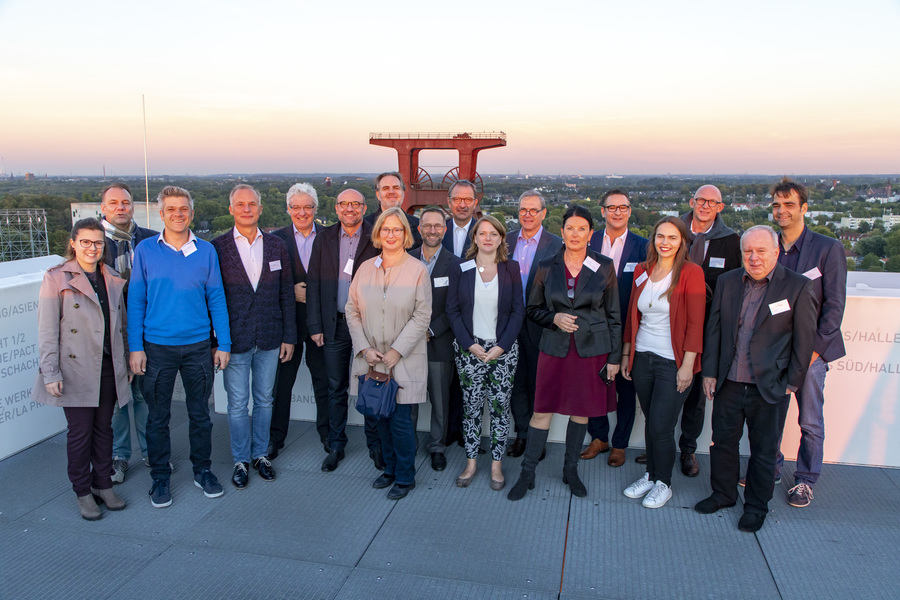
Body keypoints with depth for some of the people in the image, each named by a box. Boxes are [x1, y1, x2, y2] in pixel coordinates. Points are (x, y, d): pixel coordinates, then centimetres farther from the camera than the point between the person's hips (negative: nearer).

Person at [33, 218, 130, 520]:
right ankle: (83, 492, 19)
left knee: (104, 427, 12)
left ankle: (103, 485, 26)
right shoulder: (56, 278, -5)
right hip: (76, 371, -4)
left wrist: (127, 362, 14)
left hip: (108, 368, 4)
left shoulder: (112, 280, 9)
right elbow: (47, 330, -7)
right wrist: (50, 372, -11)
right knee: (80, 432, 4)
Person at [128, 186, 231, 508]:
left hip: (199, 346, 1)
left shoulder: (206, 251, 1)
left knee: (200, 413, 11)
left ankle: (202, 470, 28)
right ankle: (160, 478, 25)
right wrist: (135, 347, -4)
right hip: (157, 347, -1)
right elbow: (135, 301, 0)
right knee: (158, 416, 10)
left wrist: (223, 344, 1)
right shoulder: (146, 250, -1)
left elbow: (216, 298, 4)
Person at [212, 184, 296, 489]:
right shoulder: (218, 247, -4)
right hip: (235, 339, -2)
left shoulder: (276, 246, 5)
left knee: (264, 400, 14)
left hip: (269, 339, 3)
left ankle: (261, 454, 30)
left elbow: (286, 295, 7)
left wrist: (289, 336, 4)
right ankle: (241, 460, 23)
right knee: (237, 404, 7)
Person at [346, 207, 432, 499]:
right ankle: (390, 468, 33)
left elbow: (422, 316, -8)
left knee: (400, 419, -1)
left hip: (404, 360, -3)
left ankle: (405, 477, 20)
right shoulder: (365, 268, 5)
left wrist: (396, 351, -13)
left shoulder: (417, 270, -5)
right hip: (370, 359, 4)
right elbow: (352, 311, 6)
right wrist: (364, 348, -5)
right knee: (381, 417, 13)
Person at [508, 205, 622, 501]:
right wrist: (554, 318, -10)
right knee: (542, 410, 2)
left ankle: (571, 469, 29)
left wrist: (614, 357, 0)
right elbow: (533, 308, 10)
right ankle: (527, 473, 15)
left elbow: (614, 316, 3)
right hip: (555, 348, 0)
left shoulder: (604, 267, -1)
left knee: (581, 411, 11)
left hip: (592, 349, 0)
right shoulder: (547, 267, 1)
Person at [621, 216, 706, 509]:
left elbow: (695, 323, -11)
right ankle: (651, 474, 31)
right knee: (650, 422, 13)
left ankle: (663, 483, 20)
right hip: (642, 358, 5)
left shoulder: (691, 273, -8)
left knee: (661, 427, -1)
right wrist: (626, 354, 12)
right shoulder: (642, 271, 8)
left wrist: (687, 366, -14)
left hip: (673, 363, -4)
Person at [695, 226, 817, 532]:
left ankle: (756, 506, 30)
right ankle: (723, 494, 36)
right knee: (723, 441, 16)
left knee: (763, 450, 12)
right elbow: (714, 329, 7)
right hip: (728, 382, 4)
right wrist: (709, 372, 4)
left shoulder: (798, 287, -8)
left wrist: (791, 383, -6)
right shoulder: (727, 282, 3)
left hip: (770, 387, -3)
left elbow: (804, 340, -6)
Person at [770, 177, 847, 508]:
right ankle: (770, 468, 29)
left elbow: (835, 304, -7)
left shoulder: (828, 248, -5)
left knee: (810, 421, 6)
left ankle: (805, 480, 22)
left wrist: (815, 347, -12)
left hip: (809, 350, -3)